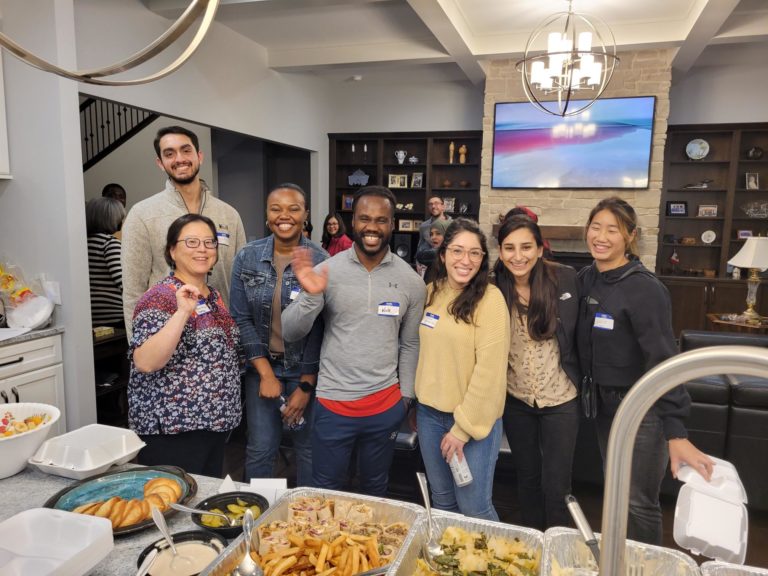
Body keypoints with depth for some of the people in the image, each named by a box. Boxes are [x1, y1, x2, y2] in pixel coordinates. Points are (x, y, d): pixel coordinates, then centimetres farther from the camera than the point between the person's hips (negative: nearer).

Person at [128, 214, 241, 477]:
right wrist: (183, 312, -32)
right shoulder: (161, 297, -14)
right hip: (172, 429, -8)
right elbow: (144, 363, -27)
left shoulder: (214, 295, 8)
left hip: (214, 422, 8)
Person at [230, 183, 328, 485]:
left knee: (308, 447, 12)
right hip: (262, 367, 2)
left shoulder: (321, 261, -10)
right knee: (260, 449, 9)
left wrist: (306, 385, -9)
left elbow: (321, 328, -9)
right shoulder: (247, 257, -3)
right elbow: (241, 318, -2)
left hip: (307, 370, -1)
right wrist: (266, 373, -8)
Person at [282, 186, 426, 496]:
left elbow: (410, 344, 5)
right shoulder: (327, 271, -9)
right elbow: (289, 334, -10)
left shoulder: (411, 280, -3)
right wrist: (310, 296, -27)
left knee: (375, 489, 22)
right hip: (332, 404, -1)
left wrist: (406, 397, 6)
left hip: (386, 406, 2)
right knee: (325, 491, 17)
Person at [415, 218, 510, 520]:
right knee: (442, 501, 20)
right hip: (429, 411, 6)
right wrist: (416, 398, 8)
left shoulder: (490, 298, -15)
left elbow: (489, 370, -18)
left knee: (474, 509, 6)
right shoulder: (431, 292, 3)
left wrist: (463, 427, -16)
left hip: (475, 418, -5)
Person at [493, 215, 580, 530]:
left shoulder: (565, 279, -12)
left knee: (555, 487, 5)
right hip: (516, 400, 2)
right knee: (527, 479, 19)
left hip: (560, 401, -2)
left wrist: (583, 382, -3)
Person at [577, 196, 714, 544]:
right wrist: (589, 393, 7)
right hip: (604, 404, 7)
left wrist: (676, 433, -29)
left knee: (638, 502, 4)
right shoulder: (584, 279, 1)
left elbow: (662, 360, -25)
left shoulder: (644, 289, -20)